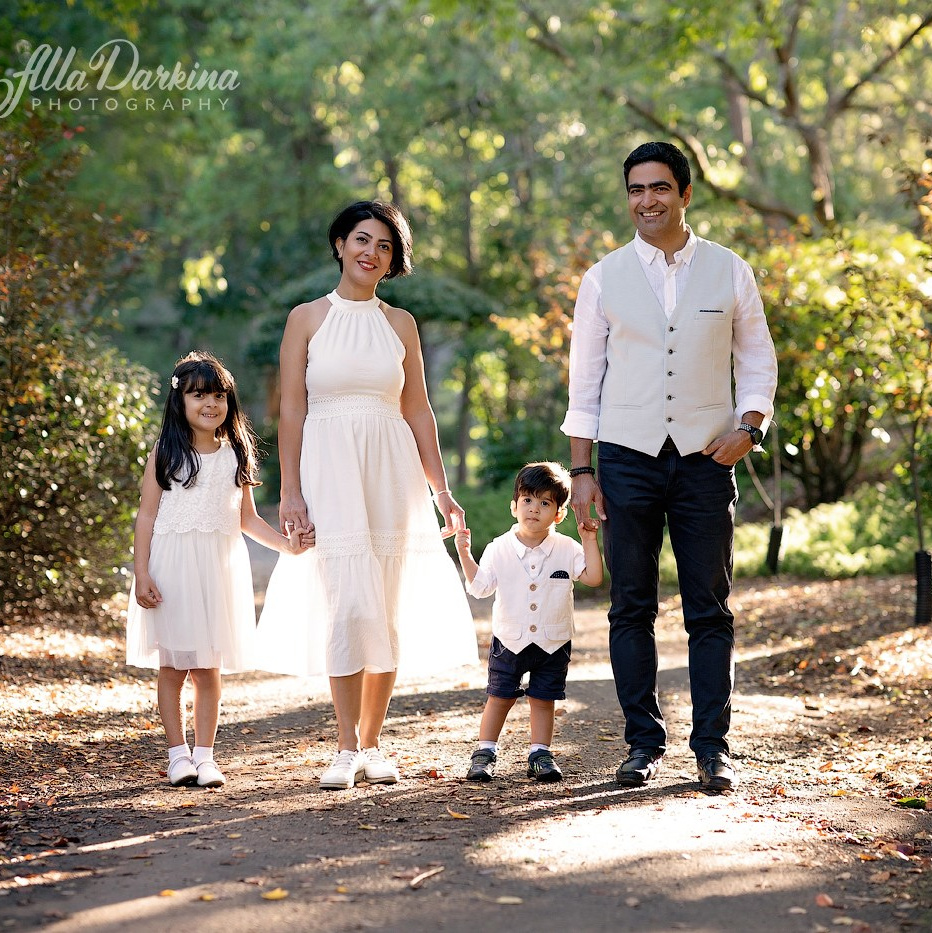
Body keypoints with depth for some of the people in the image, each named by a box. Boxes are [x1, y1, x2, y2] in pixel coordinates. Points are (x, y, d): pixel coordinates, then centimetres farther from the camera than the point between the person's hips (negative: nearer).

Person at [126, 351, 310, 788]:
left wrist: (287, 543, 1)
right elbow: (147, 515, -2)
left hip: (218, 569, 2)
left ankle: (204, 754, 10)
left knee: (209, 669, 4)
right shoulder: (165, 454, 0)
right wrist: (141, 573, -9)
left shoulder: (235, 455, 8)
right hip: (172, 567, -2)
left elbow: (247, 519, 14)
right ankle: (178, 754, 9)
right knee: (172, 666, 1)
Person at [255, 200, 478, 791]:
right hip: (330, 472, -3)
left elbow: (418, 412, 12)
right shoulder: (307, 319, 3)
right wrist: (290, 491, -7)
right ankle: (347, 749, -2)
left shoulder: (400, 324, 11)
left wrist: (441, 490, 7)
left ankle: (373, 745, 13)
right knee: (347, 605, -10)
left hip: (392, 474, 3)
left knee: (389, 610, 2)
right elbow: (292, 410, 0)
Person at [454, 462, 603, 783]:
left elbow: (593, 576, -11)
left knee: (542, 700, 7)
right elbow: (480, 585, -5)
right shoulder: (500, 549, -5)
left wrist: (590, 540, -16)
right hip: (509, 641, 0)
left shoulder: (566, 549, -5)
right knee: (499, 697, 4)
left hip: (553, 644, 0)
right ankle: (485, 753, 14)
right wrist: (465, 555, -14)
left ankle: (540, 754, 17)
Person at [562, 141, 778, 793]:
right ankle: (643, 744, 11)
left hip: (705, 457, 0)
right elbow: (585, 378, 6)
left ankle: (713, 747, 7)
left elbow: (757, 357, 12)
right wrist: (582, 470, 1)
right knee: (632, 608, 3)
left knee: (710, 610, 1)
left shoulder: (729, 272, 6)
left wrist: (750, 426, -6)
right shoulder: (605, 278, 5)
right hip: (628, 457, 0)